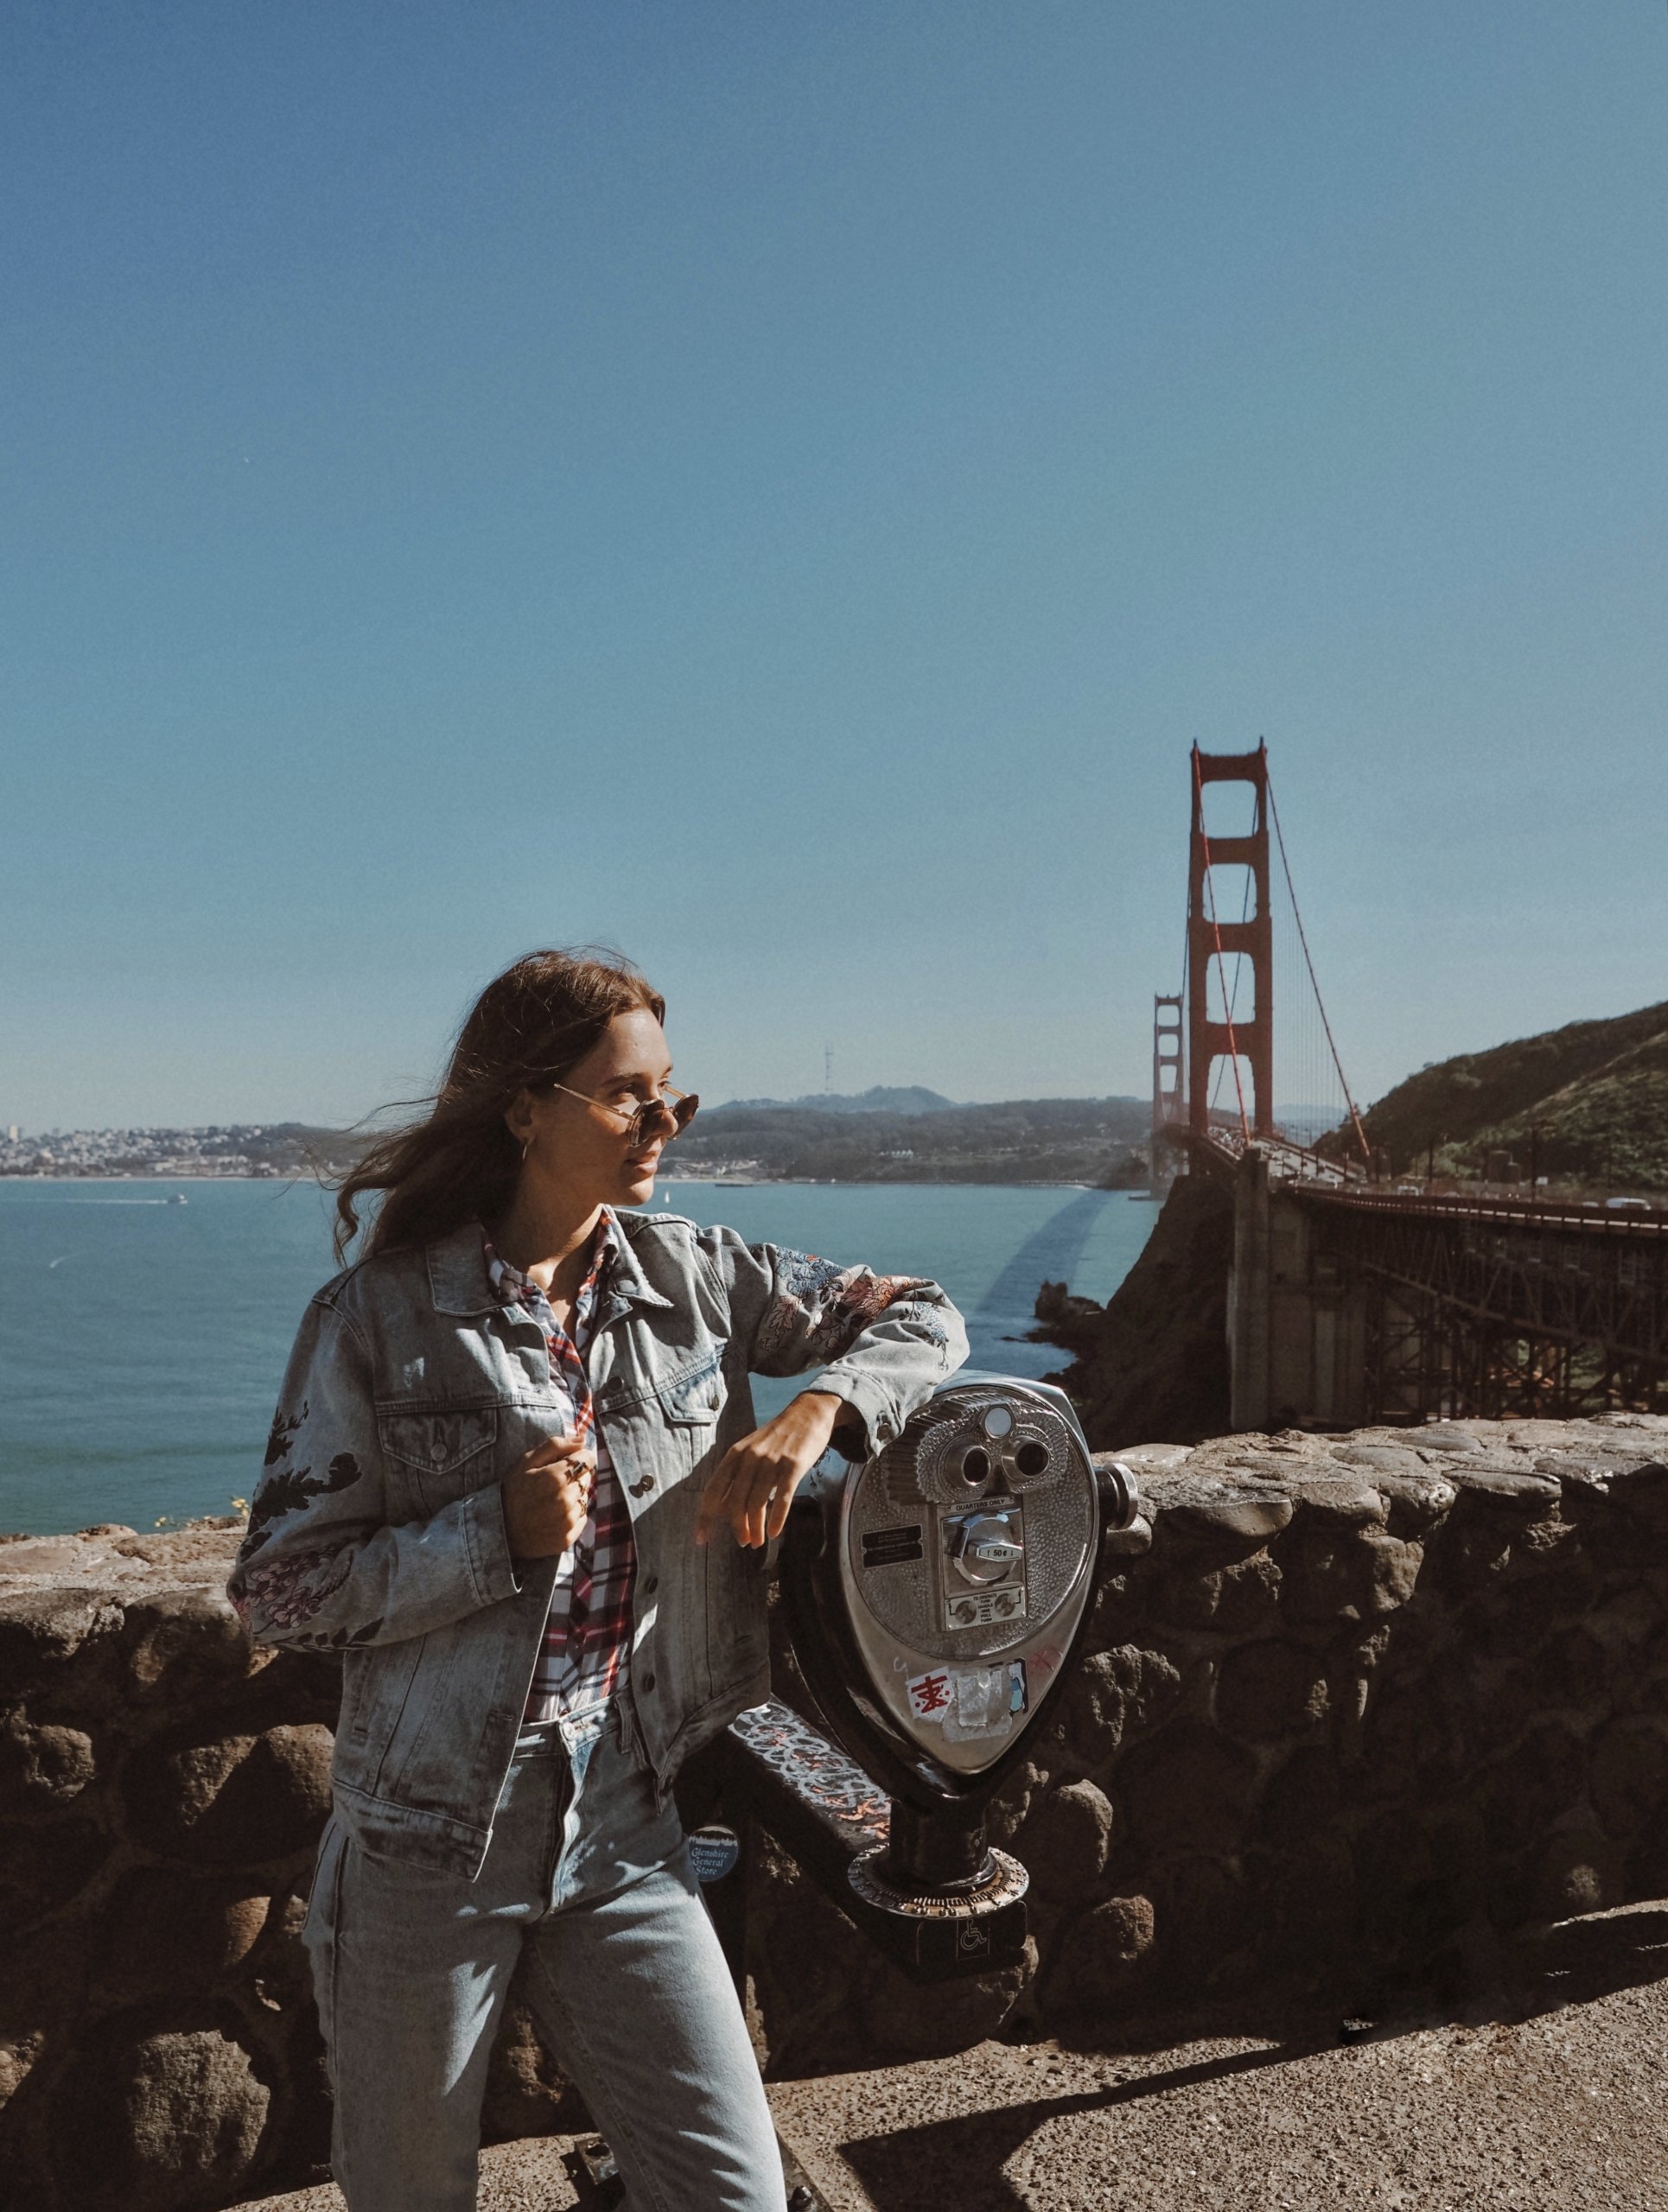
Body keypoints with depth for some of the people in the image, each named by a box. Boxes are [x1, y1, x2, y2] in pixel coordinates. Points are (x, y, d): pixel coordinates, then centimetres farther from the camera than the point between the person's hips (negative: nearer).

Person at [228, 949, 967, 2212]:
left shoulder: (695, 1281, -1)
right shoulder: (379, 1317, -10)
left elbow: (922, 1321, 6)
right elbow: (279, 1591, -8)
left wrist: (812, 1416, -13)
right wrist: (501, 1534, -20)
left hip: (622, 1834, 2)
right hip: (426, 1838, -2)